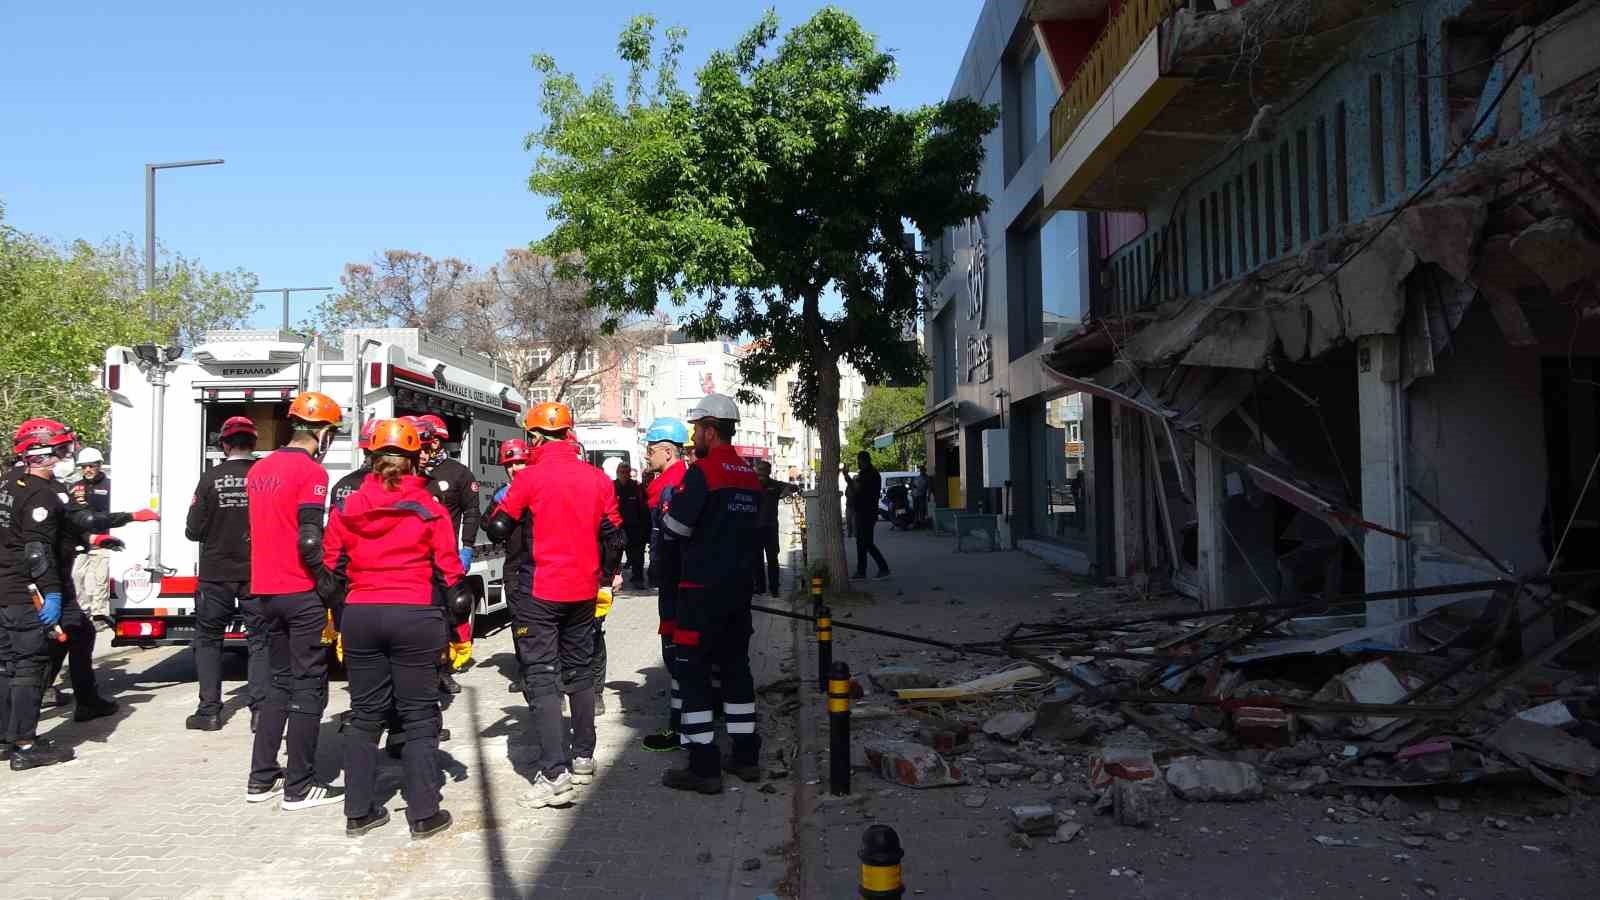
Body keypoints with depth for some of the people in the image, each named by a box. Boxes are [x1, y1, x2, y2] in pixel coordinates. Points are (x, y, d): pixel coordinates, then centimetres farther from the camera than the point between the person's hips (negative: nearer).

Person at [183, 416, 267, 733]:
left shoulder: (211, 478, -8)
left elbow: (193, 531, -6)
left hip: (217, 574, 0)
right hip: (257, 573, 0)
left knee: (208, 639, 13)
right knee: (259, 640, 9)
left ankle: (209, 711, 13)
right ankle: (260, 709, 4)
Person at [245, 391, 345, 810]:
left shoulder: (259, 469, 12)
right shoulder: (310, 471, -14)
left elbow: (259, 530, 17)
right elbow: (309, 542, -20)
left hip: (267, 590, 8)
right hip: (301, 593, -8)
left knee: (280, 681, 18)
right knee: (308, 687, 0)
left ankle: (261, 778, 21)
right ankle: (299, 787, 5)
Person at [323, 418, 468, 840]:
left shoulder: (346, 509, 5)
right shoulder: (429, 509, -4)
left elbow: (332, 570, 8)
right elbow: (450, 573, -3)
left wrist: (336, 624, 17)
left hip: (360, 616, 3)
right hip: (415, 616, -3)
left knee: (365, 714, 13)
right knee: (419, 717, 5)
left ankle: (358, 811, 19)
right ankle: (423, 814, 8)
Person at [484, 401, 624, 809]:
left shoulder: (530, 478, -12)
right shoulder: (598, 479, 3)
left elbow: (498, 528, -6)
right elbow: (613, 534, 9)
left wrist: (502, 501, 14)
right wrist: (610, 572, 25)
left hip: (539, 592, -5)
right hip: (583, 591, 5)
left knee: (542, 677, -2)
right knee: (580, 671, 18)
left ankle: (554, 773, -9)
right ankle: (583, 758, 28)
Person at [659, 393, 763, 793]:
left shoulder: (702, 471, -14)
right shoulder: (750, 475, 10)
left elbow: (674, 527, -13)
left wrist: (665, 510, 6)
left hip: (703, 590, -8)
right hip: (739, 587, 8)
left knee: (693, 671, -2)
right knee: (736, 666, 15)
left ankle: (703, 767, -1)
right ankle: (746, 756, 21)